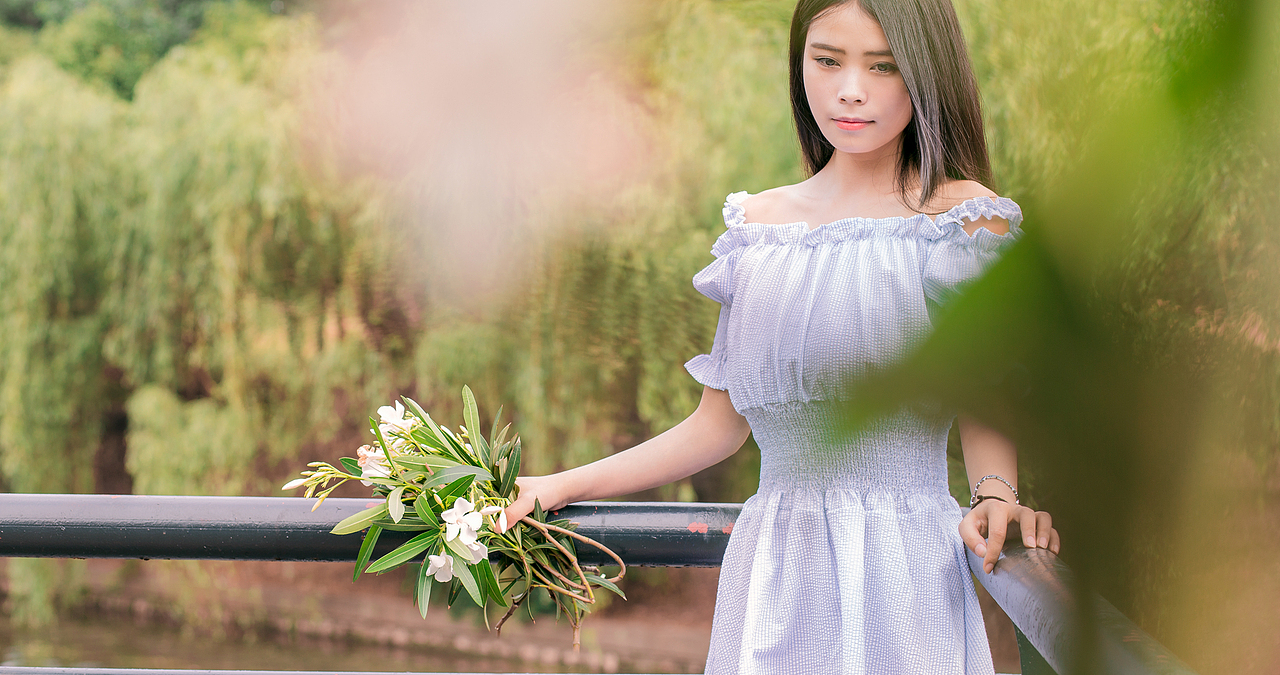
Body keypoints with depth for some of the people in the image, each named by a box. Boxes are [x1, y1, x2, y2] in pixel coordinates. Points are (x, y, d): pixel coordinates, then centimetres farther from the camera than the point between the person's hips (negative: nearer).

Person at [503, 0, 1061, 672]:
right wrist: (563, 486, 10)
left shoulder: (965, 217, 0)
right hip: (772, 562, 3)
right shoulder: (755, 223, 9)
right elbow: (720, 423, 12)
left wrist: (994, 493, -24)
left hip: (901, 565, -3)